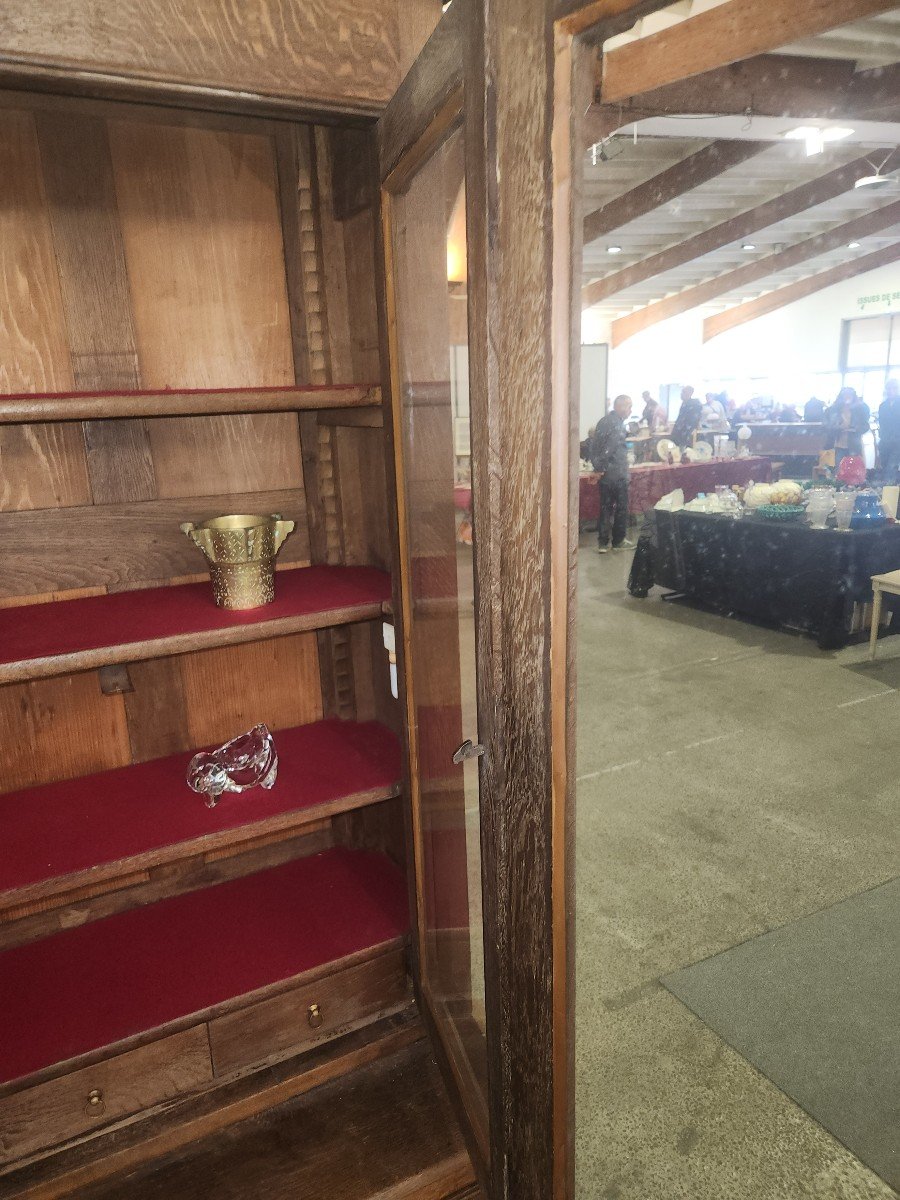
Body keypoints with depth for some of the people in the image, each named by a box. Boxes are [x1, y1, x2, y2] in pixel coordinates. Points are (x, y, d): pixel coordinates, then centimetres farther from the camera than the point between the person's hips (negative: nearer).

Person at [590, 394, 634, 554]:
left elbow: (594, 446, 12)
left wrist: (598, 467, 9)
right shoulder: (617, 424, -15)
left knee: (606, 508, 10)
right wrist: (601, 467, -15)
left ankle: (603, 543, 10)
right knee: (621, 508, 6)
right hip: (617, 474, -8)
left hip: (604, 474, 8)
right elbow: (610, 447, -24)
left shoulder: (603, 421, 12)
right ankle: (618, 541, 14)